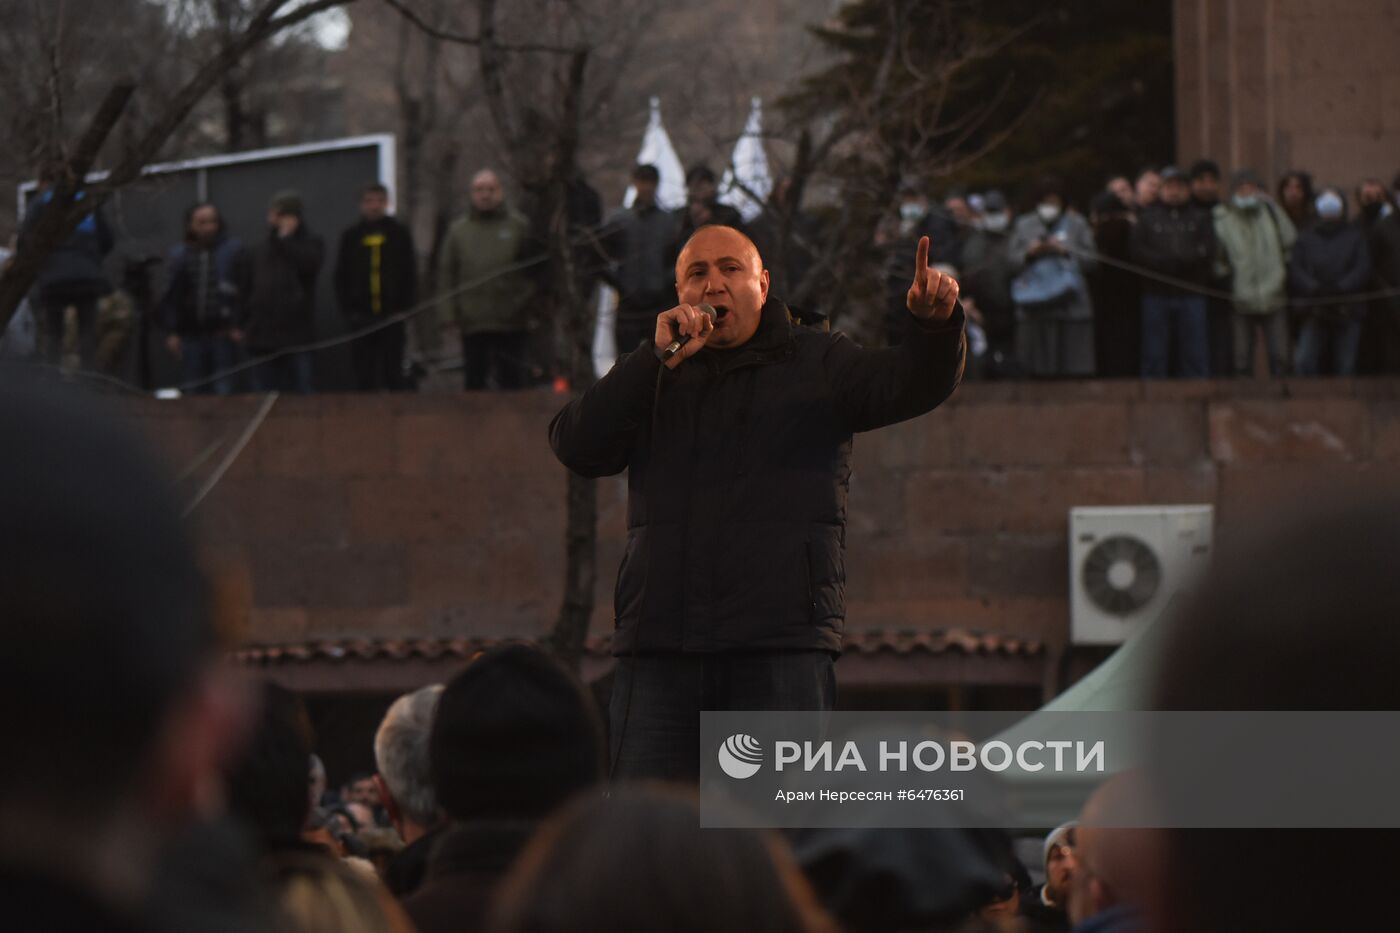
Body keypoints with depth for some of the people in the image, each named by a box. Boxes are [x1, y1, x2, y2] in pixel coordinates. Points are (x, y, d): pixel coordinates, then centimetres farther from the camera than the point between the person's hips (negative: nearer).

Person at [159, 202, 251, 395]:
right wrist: (173, 332, 4)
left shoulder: (233, 250, -2)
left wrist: (238, 326, -9)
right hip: (191, 334, 3)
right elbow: (171, 297, 8)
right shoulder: (179, 256, 6)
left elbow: (244, 290, -4)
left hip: (222, 334, -3)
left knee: (223, 392, -3)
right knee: (193, 392, 8)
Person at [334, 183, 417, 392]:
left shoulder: (400, 233, 5)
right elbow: (341, 278, 8)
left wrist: (406, 310, -5)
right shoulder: (351, 236, 8)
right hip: (362, 318, 1)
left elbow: (410, 275, 4)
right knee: (365, 377, 1)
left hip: (393, 317, -1)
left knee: (393, 375, 2)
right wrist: (349, 311, -3)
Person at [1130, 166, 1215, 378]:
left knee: (1195, 357, -1)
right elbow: (1138, 251, -1)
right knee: (1154, 355, 0)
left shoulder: (1200, 218, 13)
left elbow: (1207, 250, -1)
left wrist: (1172, 260, -11)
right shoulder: (1148, 218, 12)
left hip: (1191, 295, 0)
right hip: (1157, 295, 0)